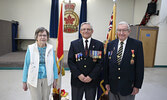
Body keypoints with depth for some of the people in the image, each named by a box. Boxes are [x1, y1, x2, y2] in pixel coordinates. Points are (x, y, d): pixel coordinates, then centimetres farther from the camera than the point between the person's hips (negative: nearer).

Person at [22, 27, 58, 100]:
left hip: (47, 79, 2)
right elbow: (26, 66, -1)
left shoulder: (50, 48, -2)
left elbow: (54, 64, 2)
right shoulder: (30, 48, -6)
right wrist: (24, 82, 2)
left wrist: (55, 79, 3)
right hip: (34, 80, -1)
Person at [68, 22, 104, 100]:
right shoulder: (74, 44, 2)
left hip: (92, 80, 0)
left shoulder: (99, 45, 0)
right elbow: (70, 61, -1)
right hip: (77, 79, 1)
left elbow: (100, 62, -4)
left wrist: (91, 76, -10)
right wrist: (78, 75, -11)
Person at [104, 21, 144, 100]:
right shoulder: (110, 45, 0)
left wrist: (137, 85, -6)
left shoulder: (137, 44, -9)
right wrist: (106, 82, 3)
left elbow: (140, 67, -7)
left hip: (128, 86, -2)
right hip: (112, 86, 3)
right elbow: (106, 65, 2)